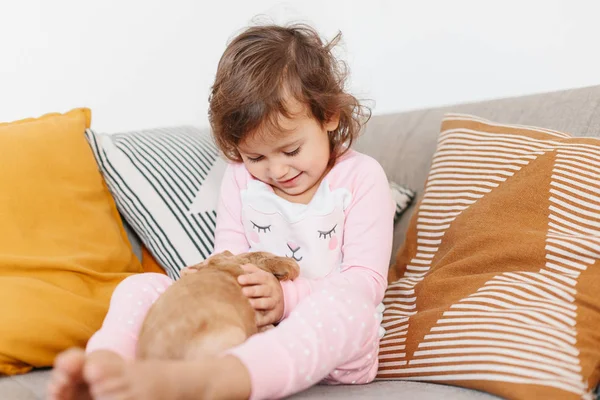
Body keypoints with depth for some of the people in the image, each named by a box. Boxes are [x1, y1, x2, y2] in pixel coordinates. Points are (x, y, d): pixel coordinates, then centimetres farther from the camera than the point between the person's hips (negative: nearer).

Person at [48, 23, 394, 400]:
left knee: (344, 304, -41)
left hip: (332, 343, -4)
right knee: (141, 285, -12)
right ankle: (105, 364, -47)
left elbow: (367, 281, -12)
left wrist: (286, 298, -27)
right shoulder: (240, 178, 10)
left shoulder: (361, 177, -4)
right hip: (244, 327, 4)